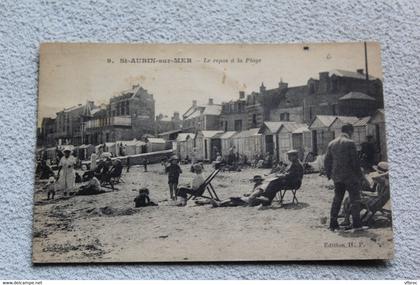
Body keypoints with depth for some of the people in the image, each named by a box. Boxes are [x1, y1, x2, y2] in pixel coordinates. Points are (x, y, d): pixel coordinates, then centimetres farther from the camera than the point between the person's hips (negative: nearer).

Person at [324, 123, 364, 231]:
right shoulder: (350, 143, -11)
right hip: (350, 176, -6)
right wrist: (359, 175, -3)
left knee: (337, 199, 14)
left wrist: (329, 174, 20)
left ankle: (333, 223, 14)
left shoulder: (331, 143, 7)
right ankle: (356, 224, 0)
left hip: (336, 176, 6)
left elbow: (327, 161, 10)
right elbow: (355, 161, -12)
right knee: (355, 199, 2)